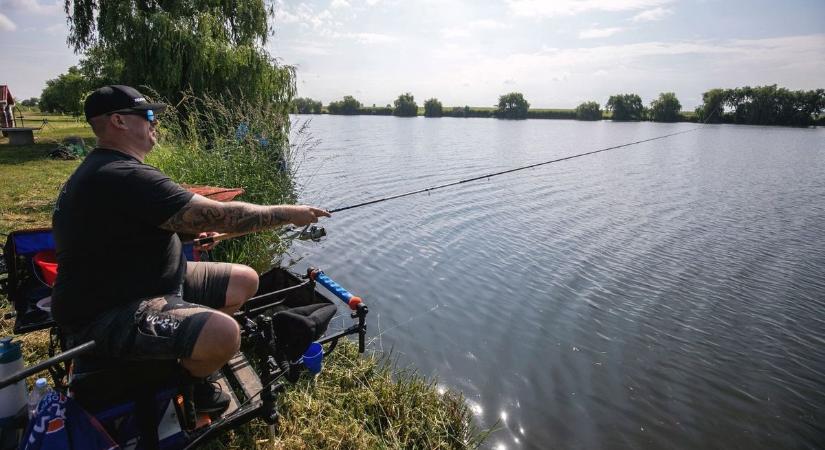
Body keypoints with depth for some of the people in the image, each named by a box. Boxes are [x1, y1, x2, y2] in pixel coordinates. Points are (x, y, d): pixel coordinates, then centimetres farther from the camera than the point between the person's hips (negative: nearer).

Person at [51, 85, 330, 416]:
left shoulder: (103, 170, 10)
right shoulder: (125, 177, -26)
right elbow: (219, 216, -28)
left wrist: (199, 229, 5)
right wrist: (288, 214, -16)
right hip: (108, 314, -10)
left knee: (244, 281, 6)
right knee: (223, 334, -31)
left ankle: (185, 354, 21)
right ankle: (188, 385, 5)